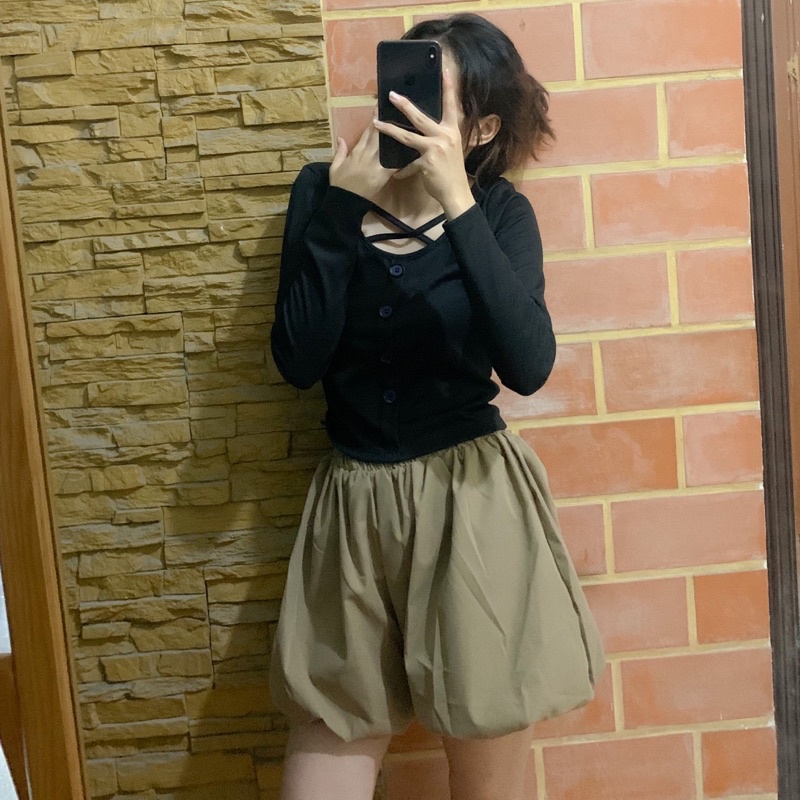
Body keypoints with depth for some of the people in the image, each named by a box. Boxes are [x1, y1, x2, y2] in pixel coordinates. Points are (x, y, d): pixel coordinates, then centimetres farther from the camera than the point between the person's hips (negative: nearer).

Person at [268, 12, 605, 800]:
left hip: (472, 502, -1)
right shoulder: (323, 192, 1)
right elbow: (299, 362, -9)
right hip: (353, 507, 2)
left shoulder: (499, 211, -3)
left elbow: (527, 367, -20)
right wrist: (342, 211, -15)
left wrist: (458, 203, -23)